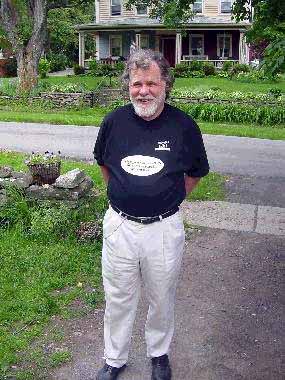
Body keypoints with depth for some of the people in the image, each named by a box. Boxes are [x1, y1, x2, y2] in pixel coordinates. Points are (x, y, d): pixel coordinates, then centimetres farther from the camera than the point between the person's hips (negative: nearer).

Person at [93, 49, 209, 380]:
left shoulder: (183, 125, -9)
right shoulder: (114, 121, -4)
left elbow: (196, 172, 8)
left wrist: (170, 198, 3)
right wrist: (120, 193, 10)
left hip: (164, 228, -1)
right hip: (119, 225, 1)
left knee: (161, 299, 18)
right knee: (118, 299, 16)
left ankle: (159, 353, 44)